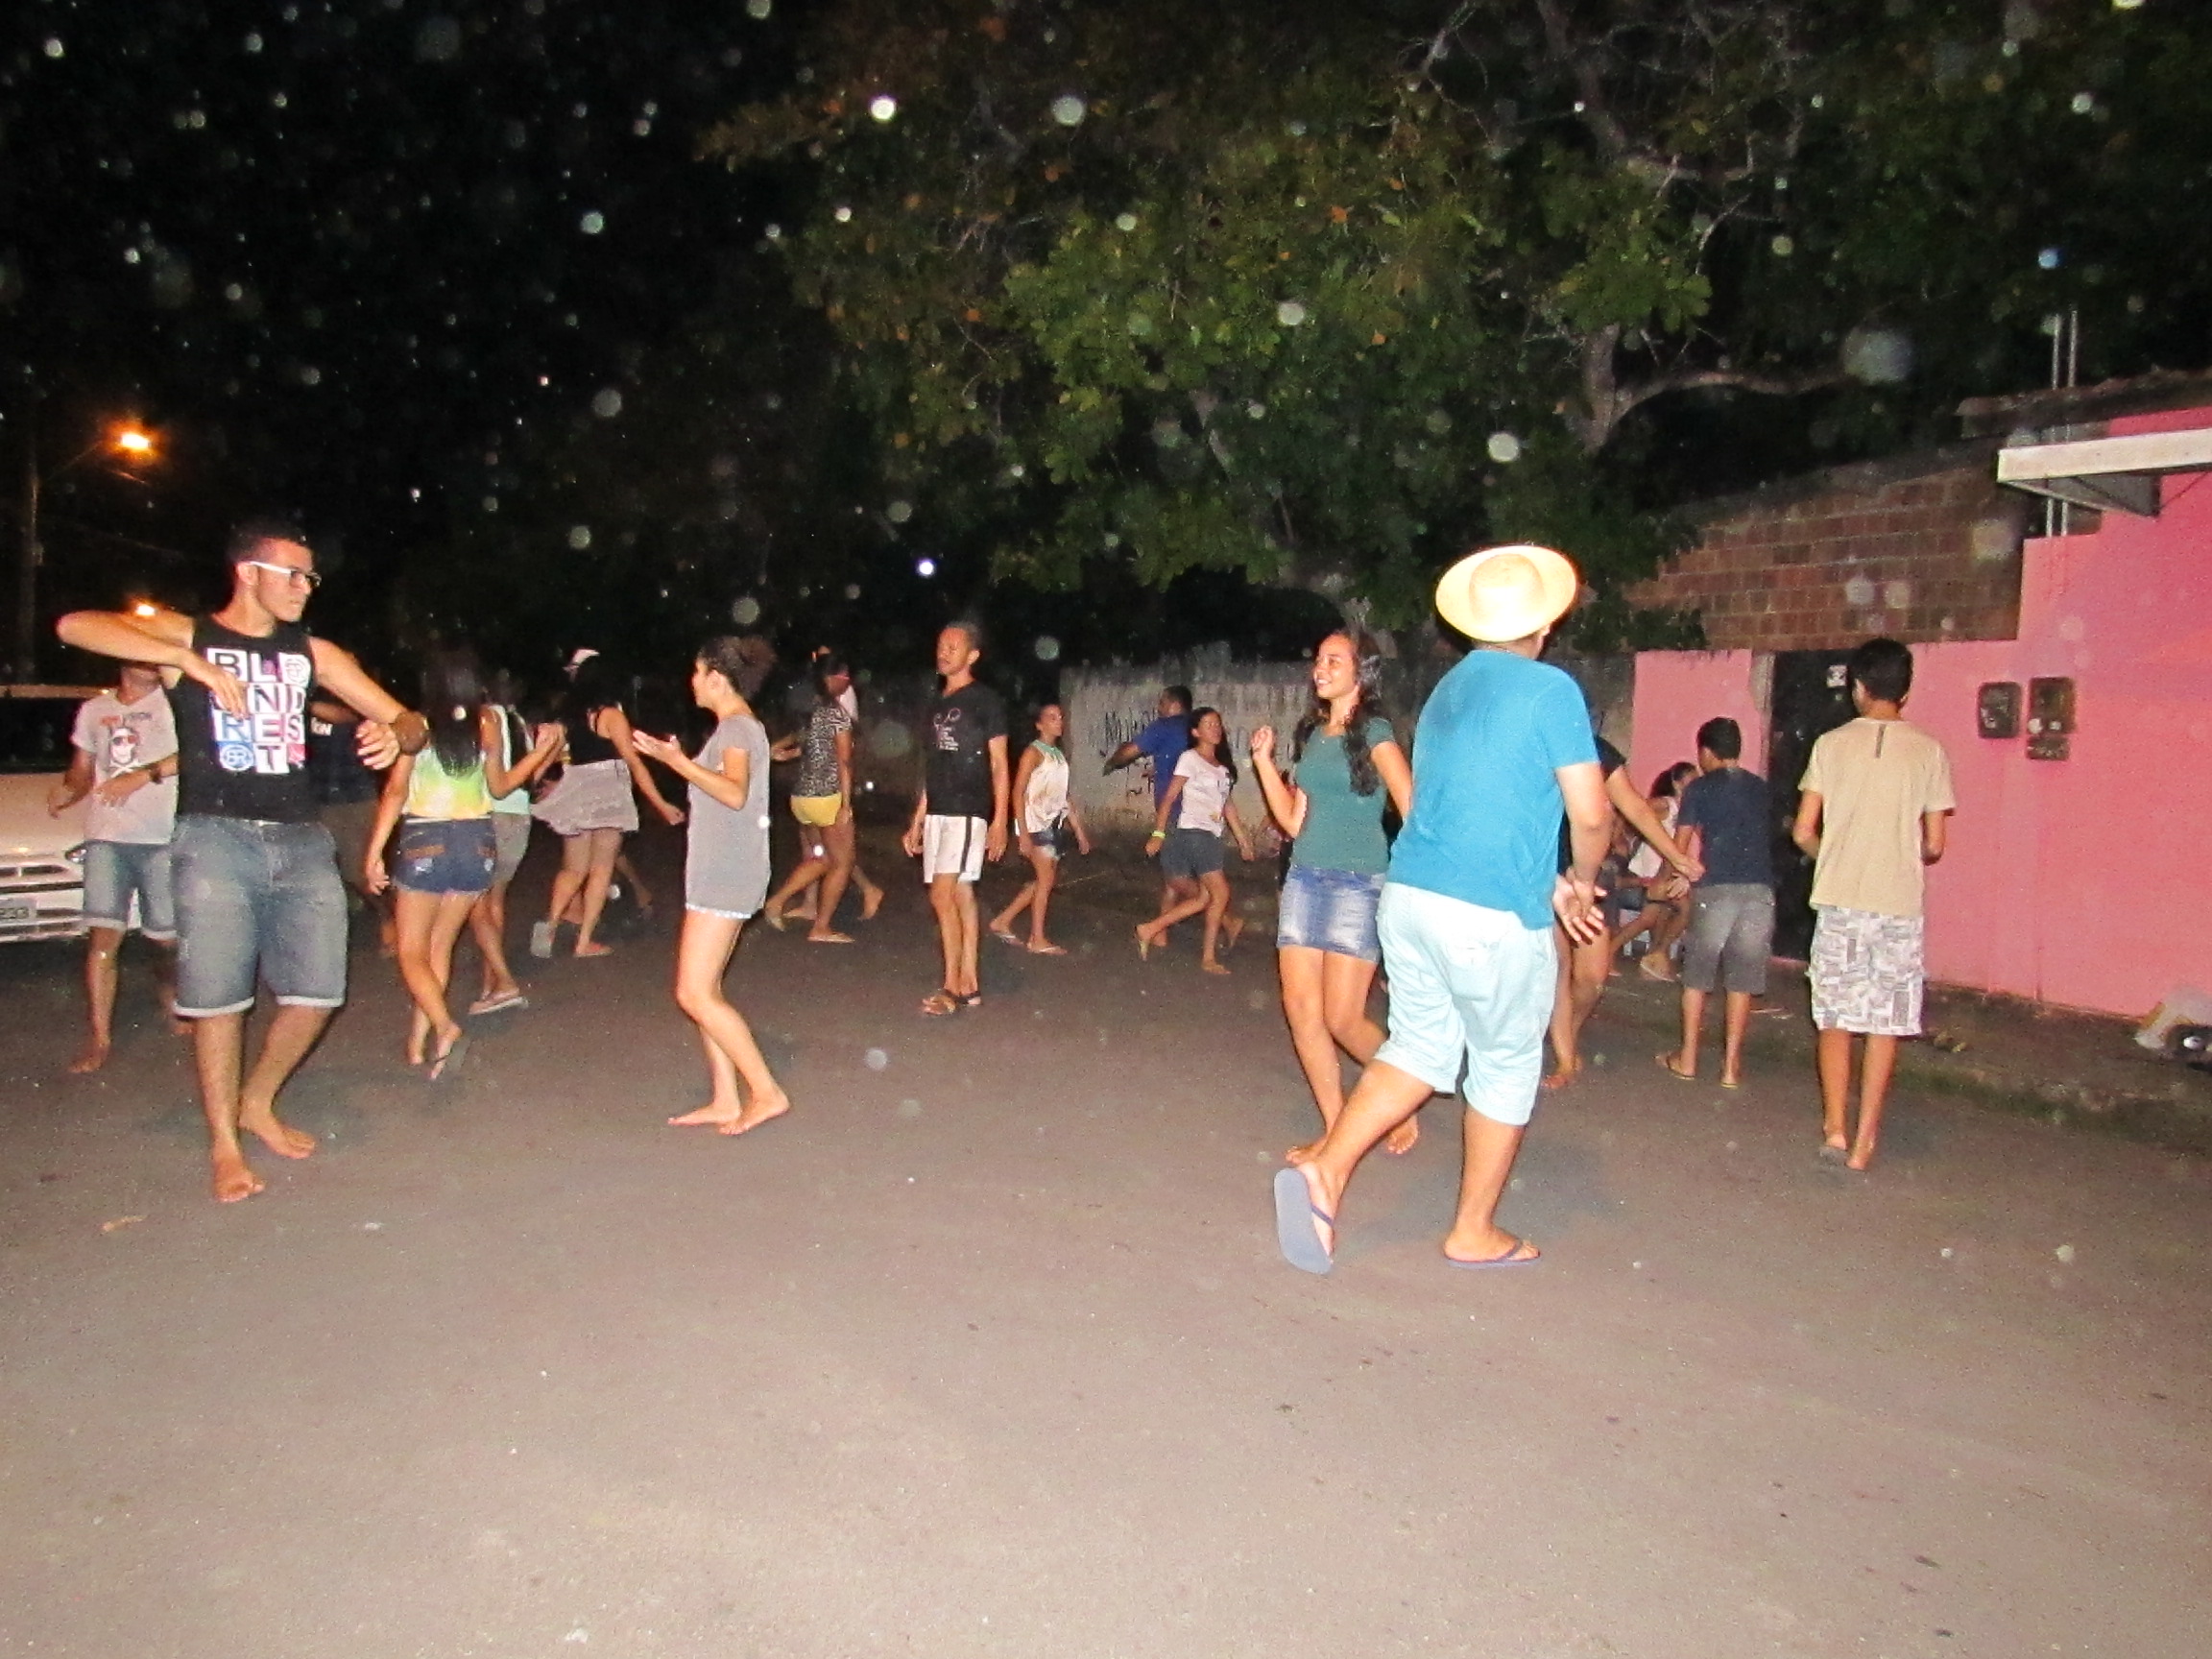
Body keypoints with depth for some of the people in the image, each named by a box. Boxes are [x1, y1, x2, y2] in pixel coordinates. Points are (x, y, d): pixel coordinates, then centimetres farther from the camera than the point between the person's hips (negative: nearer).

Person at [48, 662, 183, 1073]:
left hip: (163, 839, -2)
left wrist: (144, 775, -19)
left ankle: (174, 1009, 31)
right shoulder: (94, 709, 17)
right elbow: (82, 771, 21)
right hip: (106, 837, 2)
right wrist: (67, 792, -1)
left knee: (167, 937, 5)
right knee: (103, 935, -8)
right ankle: (99, 1039, -5)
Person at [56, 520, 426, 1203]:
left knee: (316, 991, 1)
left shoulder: (312, 652, 14)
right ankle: (223, 1144, 13)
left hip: (301, 840, 4)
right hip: (216, 838, -3)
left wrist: (396, 736, -14)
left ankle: (257, 1104, 26)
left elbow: (408, 720, 11)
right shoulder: (187, 634, 4)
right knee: (218, 995, -3)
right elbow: (74, 625, -13)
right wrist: (192, 662, -21)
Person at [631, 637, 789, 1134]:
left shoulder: (737, 727, -12)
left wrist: (678, 762, -37)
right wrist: (677, 759, 40)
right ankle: (726, 1101, 14)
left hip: (727, 876, -11)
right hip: (716, 873, 11)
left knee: (695, 993, -11)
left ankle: (767, 1092, -8)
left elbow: (735, 792, -30)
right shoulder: (736, 727, 19)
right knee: (702, 989, 11)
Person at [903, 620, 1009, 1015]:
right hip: (937, 813, 7)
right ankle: (969, 985, 12)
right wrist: (917, 821, 17)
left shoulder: (985, 701, -4)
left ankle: (951, 987, -7)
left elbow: (999, 765, -6)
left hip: (968, 812, -7)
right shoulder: (937, 705, 16)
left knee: (942, 894, -13)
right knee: (960, 895, 8)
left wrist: (1000, 821, -12)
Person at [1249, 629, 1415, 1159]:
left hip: (1358, 883, -7)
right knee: (1301, 1011, 2)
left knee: (1342, 1018, -8)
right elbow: (1294, 822, 13)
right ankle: (1336, 1131, 14)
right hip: (1305, 877, 7)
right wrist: (1264, 761, 8)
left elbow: (1413, 812, -10)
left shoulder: (1374, 731, -5)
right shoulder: (1311, 734, 13)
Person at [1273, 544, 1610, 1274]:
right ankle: (1474, 1232, 24)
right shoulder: (1550, 690, -7)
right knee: (1505, 1067, 11)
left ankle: (1326, 1168, -1)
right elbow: (1589, 814, -10)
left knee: (1420, 1047, 17)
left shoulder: (1445, 691, 16)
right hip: (1495, 916, -6)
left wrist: (1551, 882, 26)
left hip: (1409, 895, 6)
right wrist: (1582, 880, 10)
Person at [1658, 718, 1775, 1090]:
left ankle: (1687, 1058, 16)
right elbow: (1767, 837, 17)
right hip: (1760, 890, 3)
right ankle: (1731, 1065, 9)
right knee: (1741, 979, 8)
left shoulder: (1700, 788, 4)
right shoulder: (1761, 789, 14)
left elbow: (1683, 845, 4)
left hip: (1716, 889, -3)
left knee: (1697, 975, 11)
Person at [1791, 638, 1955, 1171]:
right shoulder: (1930, 753, -1)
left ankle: (1835, 1128, 7)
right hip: (1900, 903, 0)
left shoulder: (1832, 744, -2)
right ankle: (1864, 1139, 10)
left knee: (1835, 1016, 10)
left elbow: (1803, 832, -3)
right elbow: (1934, 845, 0)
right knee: (1885, 1024, 8)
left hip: (1840, 900, 0)